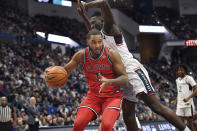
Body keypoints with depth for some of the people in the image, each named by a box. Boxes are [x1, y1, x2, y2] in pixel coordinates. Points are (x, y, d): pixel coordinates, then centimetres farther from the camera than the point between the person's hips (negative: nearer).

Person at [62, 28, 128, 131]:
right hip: (93, 96, 3)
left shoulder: (111, 54, -14)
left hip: (112, 96, -3)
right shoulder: (81, 55, -6)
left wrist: (109, 81, -33)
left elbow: (125, 78, -13)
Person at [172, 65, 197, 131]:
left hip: (188, 104, -7)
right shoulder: (177, 80, 16)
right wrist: (176, 100, 17)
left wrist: (188, 98, -26)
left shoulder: (189, 78, -6)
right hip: (180, 105, 7)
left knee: (190, 124, -2)